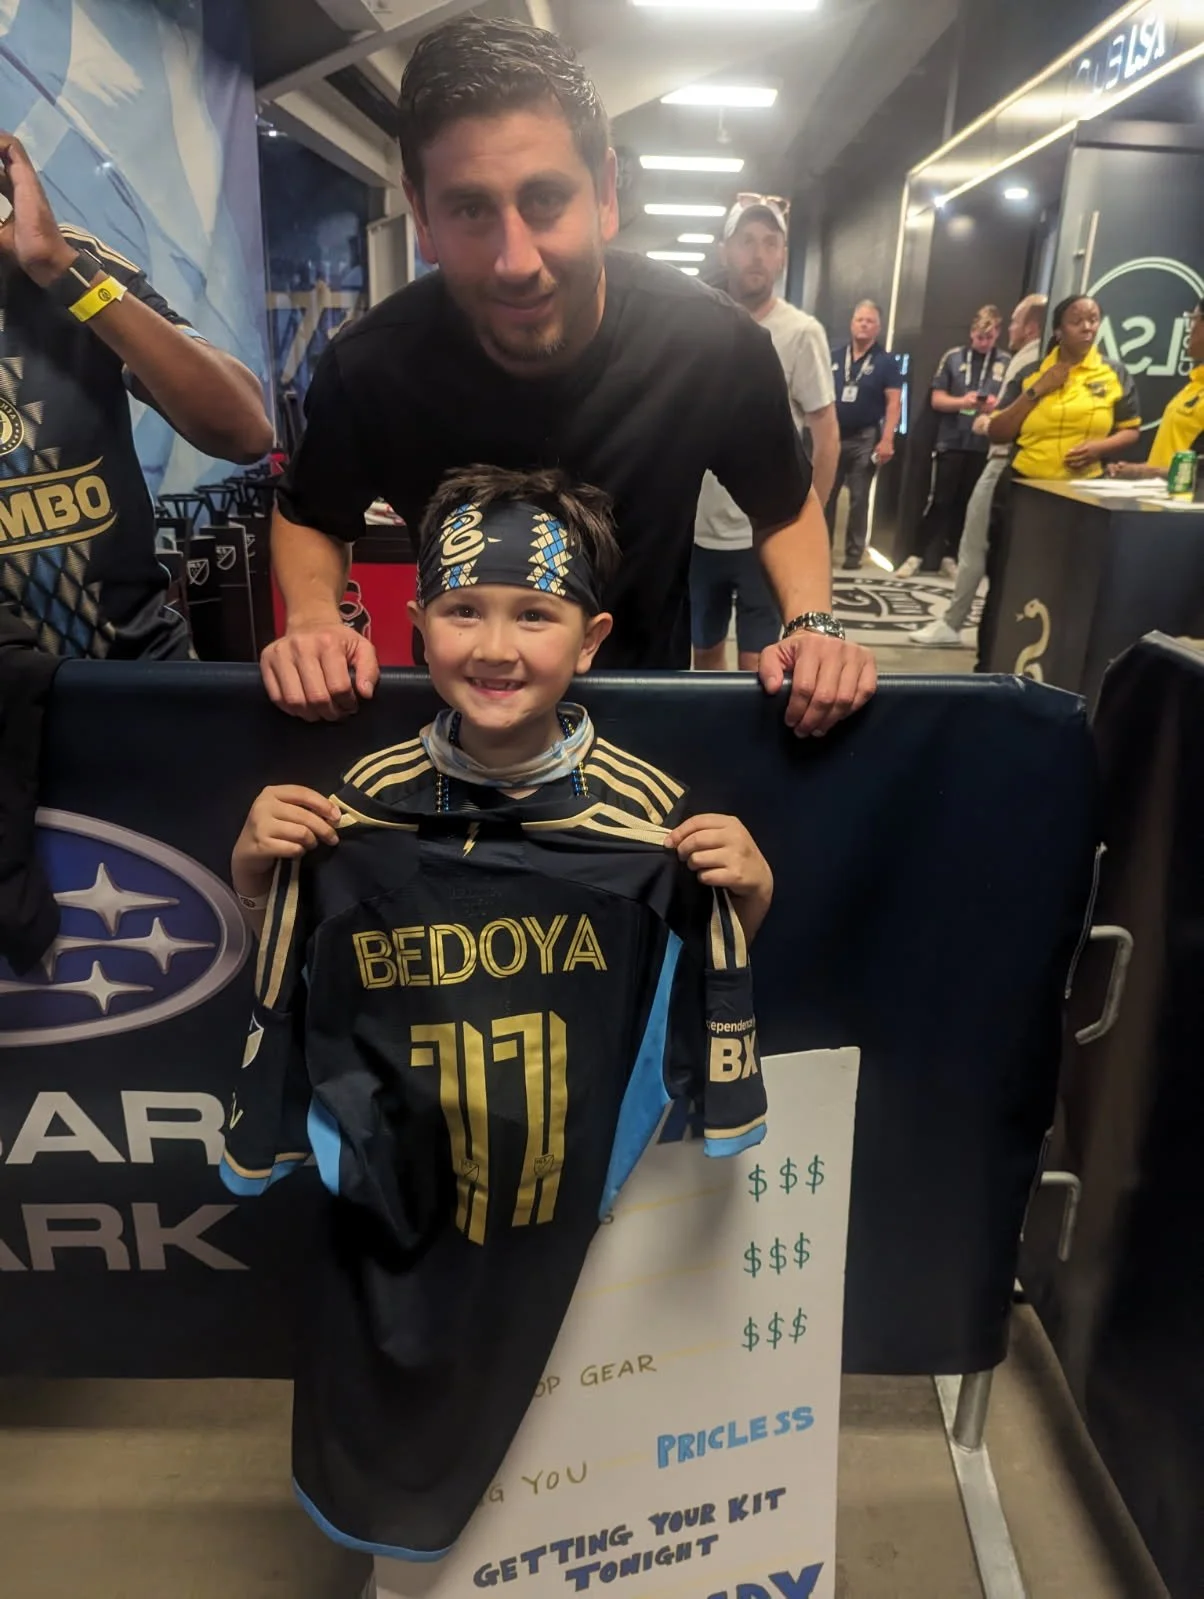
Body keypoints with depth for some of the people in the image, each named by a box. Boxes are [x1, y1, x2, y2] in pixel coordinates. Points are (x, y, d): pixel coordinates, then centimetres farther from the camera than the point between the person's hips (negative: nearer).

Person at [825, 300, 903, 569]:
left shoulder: (886, 362, -1)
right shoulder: (834, 357, 7)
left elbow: (894, 402, -6)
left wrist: (887, 440, -17)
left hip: (865, 439, -3)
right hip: (833, 435, 3)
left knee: (858, 499, 2)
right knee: (824, 495, 4)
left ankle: (854, 552, 8)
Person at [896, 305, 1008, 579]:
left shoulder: (1007, 363, 4)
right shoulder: (953, 357, 4)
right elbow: (937, 399, 2)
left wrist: (997, 405, -17)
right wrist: (963, 402, -16)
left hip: (985, 445, 1)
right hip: (951, 441, -1)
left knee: (967, 504, 8)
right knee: (939, 501, -1)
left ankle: (948, 556, 17)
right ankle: (917, 555, 4)